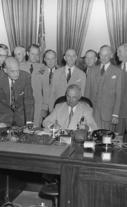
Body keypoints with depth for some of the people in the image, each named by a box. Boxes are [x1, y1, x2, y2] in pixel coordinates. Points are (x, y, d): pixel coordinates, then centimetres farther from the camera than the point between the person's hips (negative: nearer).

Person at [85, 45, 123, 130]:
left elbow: (118, 94, -1)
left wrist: (115, 115, -7)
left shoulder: (118, 72, 2)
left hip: (108, 112, -2)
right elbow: (87, 92, 11)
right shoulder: (92, 71, 11)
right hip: (92, 112, 2)